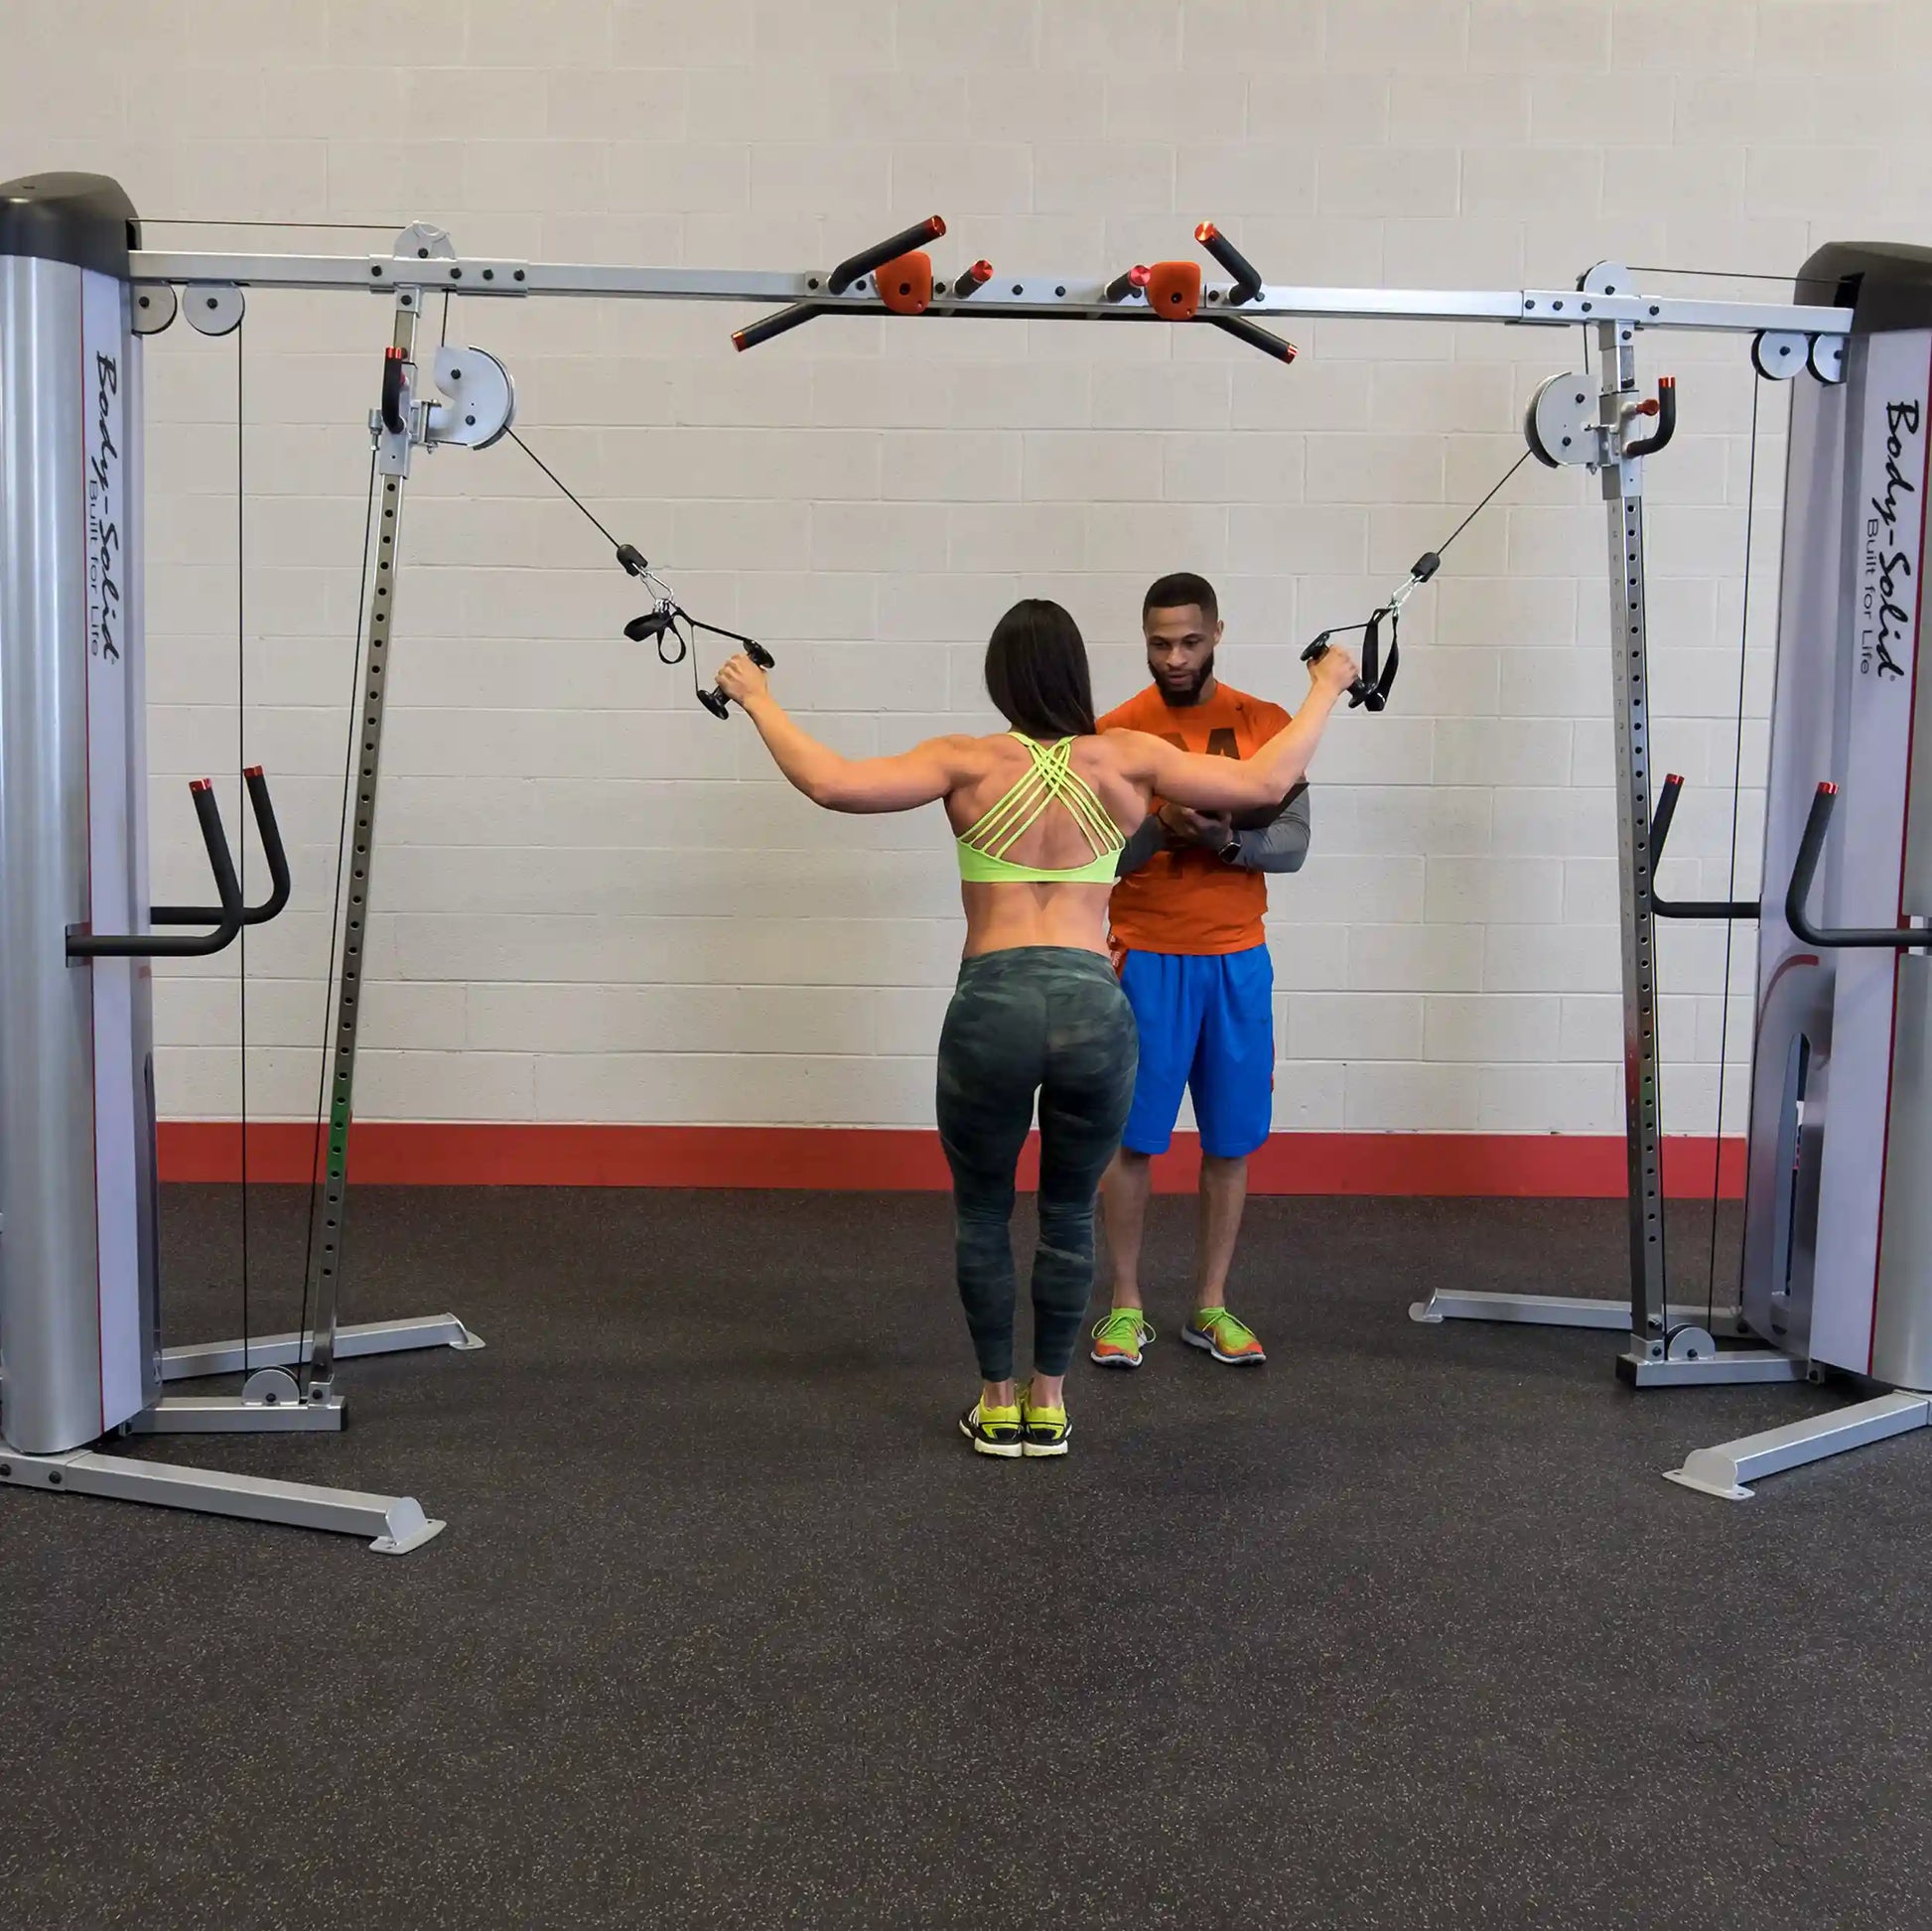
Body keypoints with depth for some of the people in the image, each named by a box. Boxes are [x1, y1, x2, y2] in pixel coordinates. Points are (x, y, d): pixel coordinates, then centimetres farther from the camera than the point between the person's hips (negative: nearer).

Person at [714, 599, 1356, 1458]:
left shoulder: (970, 763, 0)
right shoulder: (1125, 761, 5)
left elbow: (831, 782, -10)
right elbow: (1264, 782, 10)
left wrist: (759, 701, 5)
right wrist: (1324, 691, 25)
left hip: (993, 1004, -1)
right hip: (1096, 1007, 2)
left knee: (982, 1212, 19)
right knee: (1069, 1214, 20)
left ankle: (998, 1405, 25)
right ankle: (1048, 1403, 27)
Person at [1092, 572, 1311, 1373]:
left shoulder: (1267, 724, 3)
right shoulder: (1115, 732, -2)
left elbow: (1292, 843, -1)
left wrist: (1225, 839, -20)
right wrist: (1160, 828, -23)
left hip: (1238, 960, 2)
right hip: (1146, 961, -2)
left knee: (1231, 1137, 7)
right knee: (1132, 1134, 2)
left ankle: (1211, 1306, 20)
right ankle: (1125, 1306, 16)